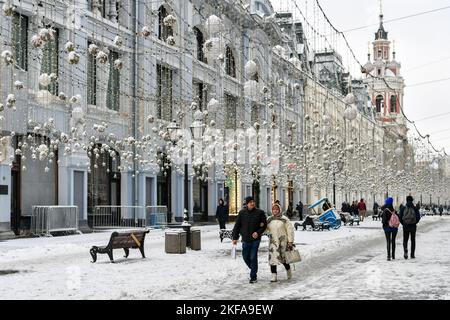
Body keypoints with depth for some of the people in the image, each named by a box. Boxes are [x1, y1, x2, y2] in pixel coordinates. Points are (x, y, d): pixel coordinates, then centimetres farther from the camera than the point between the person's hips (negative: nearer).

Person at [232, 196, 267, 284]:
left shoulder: (260, 212, -3)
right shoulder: (242, 213, 1)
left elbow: (264, 225, 3)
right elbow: (237, 226, 5)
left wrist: (258, 232, -13)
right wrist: (235, 237, 2)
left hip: (255, 239, -3)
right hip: (245, 239, 3)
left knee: (253, 257, -5)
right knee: (246, 257, 9)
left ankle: (253, 276, 5)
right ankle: (253, 270, 34)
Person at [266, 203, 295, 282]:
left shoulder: (284, 219, -5)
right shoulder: (269, 219, 8)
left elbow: (290, 230, -4)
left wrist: (290, 241, -8)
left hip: (283, 241, -3)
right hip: (273, 242, 3)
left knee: (284, 258, 5)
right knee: (273, 258, -6)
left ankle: (288, 270, 33)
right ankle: (274, 276, -4)